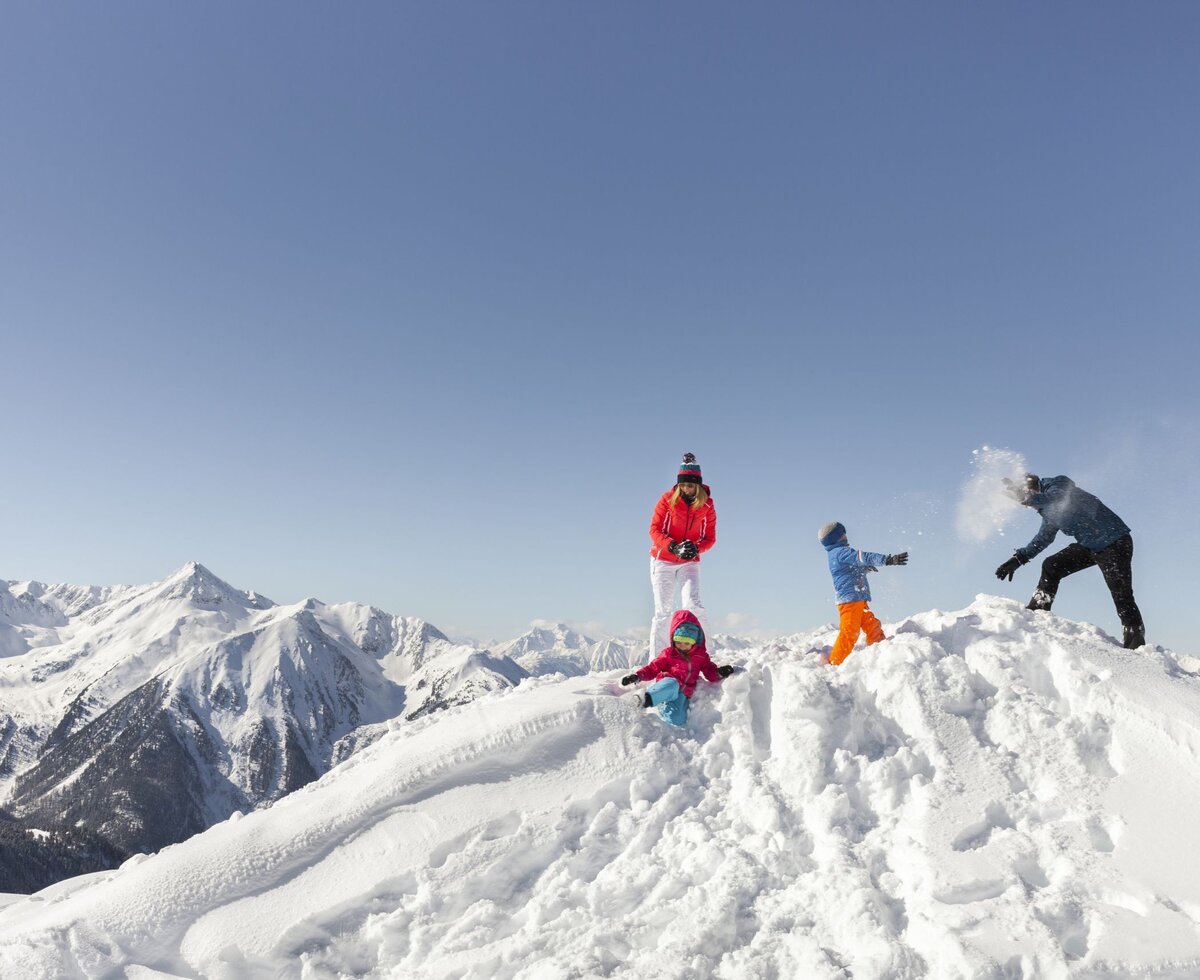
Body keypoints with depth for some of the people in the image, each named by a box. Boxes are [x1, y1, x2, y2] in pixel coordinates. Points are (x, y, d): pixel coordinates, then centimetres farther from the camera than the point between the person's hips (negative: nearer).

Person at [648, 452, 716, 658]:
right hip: (663, 560, -1)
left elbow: (710, 537, 0)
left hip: (689, 563, 1)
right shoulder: (668, 500, -8)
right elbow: (654, 530, -9)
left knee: (692, 604, -19)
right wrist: (674, 547, -24)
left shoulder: (706, 505, -3)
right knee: (663, 611, -1)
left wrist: (695, 548, -21)